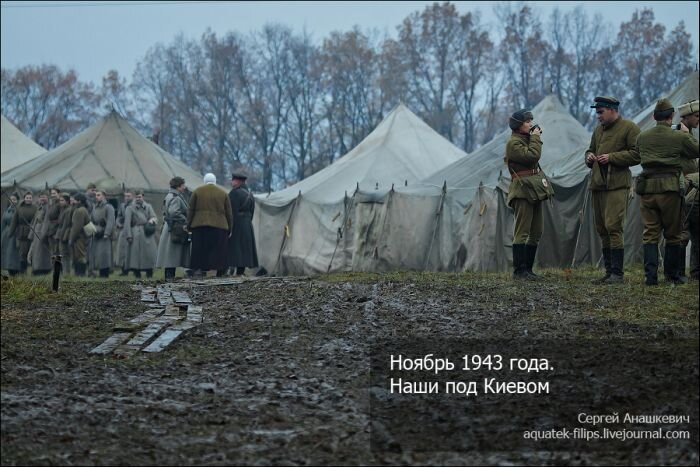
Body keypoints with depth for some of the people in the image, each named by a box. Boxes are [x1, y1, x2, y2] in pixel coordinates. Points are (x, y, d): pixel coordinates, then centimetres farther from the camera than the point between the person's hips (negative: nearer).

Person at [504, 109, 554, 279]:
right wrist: (536, 138, -12)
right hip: (523, 189, -10)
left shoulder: (526, 139, 18)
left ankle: (527, 268, 15)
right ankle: (519, 270, -10)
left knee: (536, 231, 10)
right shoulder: (513, 143, -10)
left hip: (534, 189, 10)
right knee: (522, 232, -10)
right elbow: (532, 156, -21)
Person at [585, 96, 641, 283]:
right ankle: (609, 271, 15)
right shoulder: (598, 130, 21)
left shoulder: (629, 128, -3)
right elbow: (591, 149, 34)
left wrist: (611, 157, -14)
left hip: (617, 184, -8)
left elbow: (637, 155, -11)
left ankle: (617, 273, -13)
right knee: (602, 229, 8)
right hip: (598, 184, 8)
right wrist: (589, 157, 10)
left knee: (613, 227, -15)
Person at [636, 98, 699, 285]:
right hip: (670, 189, -3)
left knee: (650, 234, 5)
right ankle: (672, 275, 15)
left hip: (647, 188, 3)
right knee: (673, 234, 9)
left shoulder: (642, 137, 4)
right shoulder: (679, 137, -6)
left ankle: (650, 275, -5)